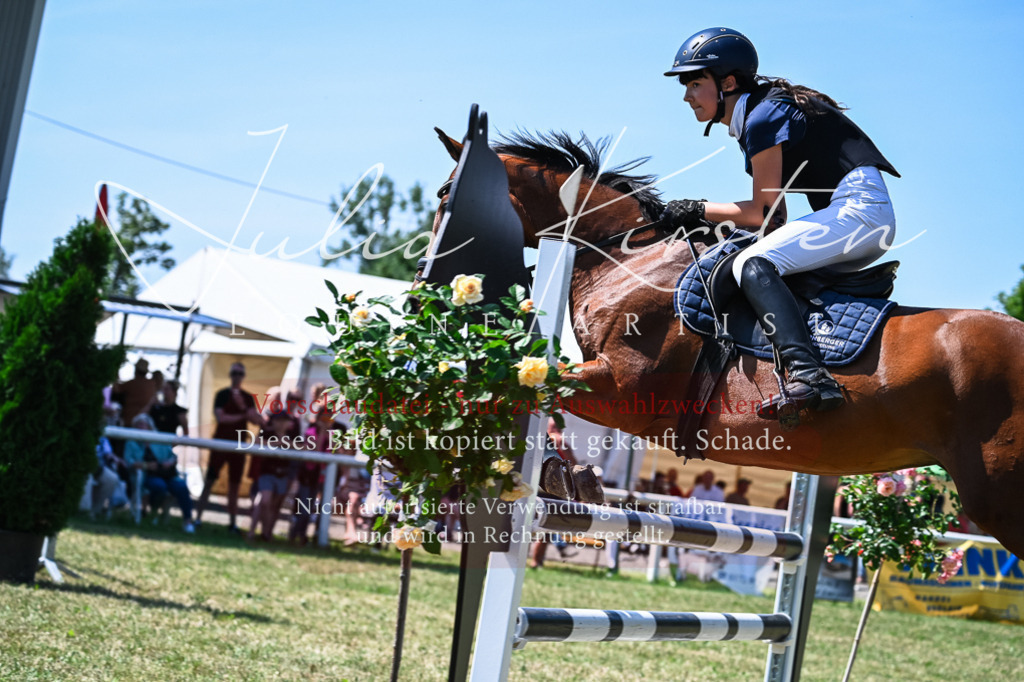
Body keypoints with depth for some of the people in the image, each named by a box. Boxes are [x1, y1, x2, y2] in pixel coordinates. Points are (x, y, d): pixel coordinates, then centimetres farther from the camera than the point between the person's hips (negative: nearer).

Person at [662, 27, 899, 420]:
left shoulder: (762, 118, -9)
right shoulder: (757, 117, 21)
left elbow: (764, 211, -10)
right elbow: (776, 217, 20)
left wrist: (700, 211, 0)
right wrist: (709, 221, 10)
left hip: (858, 207, -11)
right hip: (870, 223, 11)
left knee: (753, 265, -24)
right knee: (767, 265, 17)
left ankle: (808, 375, -43)